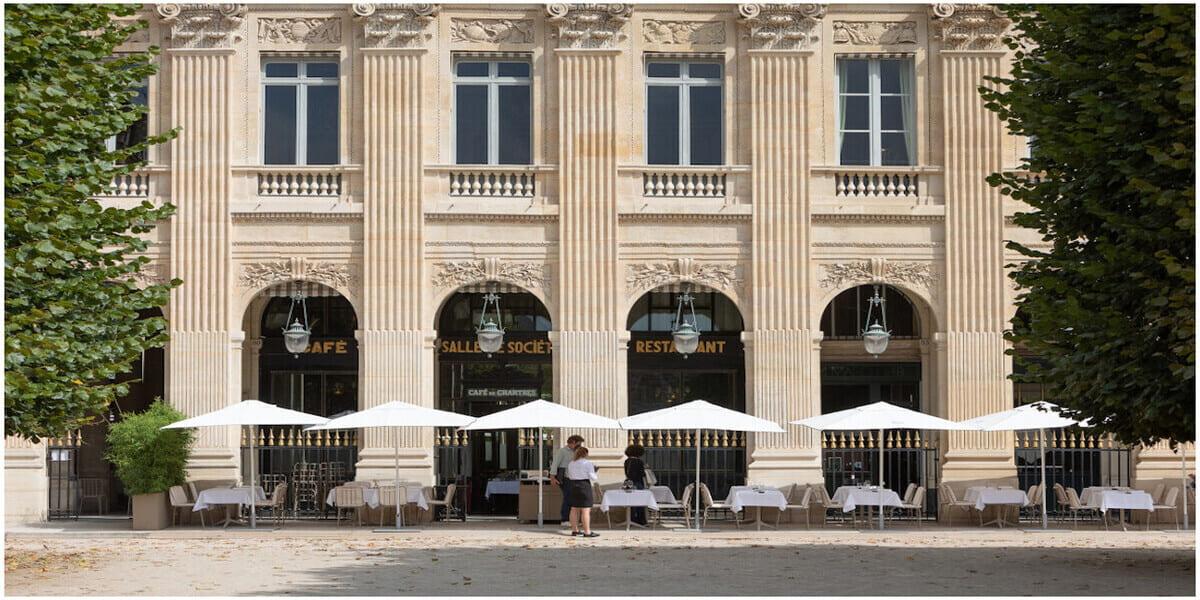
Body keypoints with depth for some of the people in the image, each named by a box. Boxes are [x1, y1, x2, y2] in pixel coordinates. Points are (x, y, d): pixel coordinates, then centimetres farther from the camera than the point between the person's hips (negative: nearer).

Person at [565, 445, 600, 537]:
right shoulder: (588, 463, -8)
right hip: (584, 485, -7)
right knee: (586, 510, -6)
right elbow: (592, 477, -11)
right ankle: (587, 532, -7)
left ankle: (574, 530, 17)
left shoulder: (570, 464, 10)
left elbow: (568, 475, 15)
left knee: (574, 509, 13)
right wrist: (596, 477, 10)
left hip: (572, 485, 7)